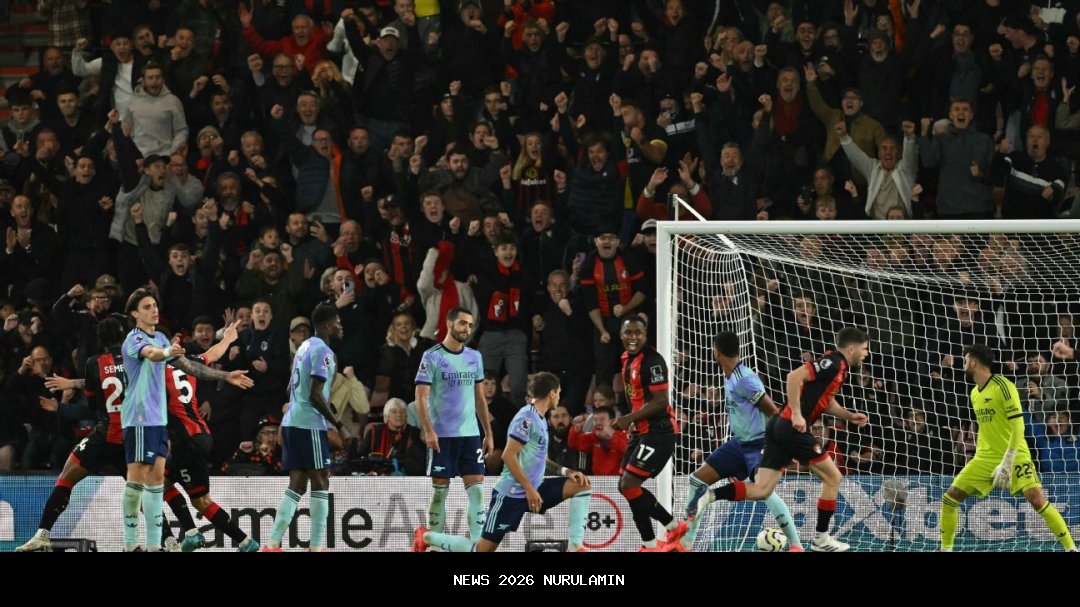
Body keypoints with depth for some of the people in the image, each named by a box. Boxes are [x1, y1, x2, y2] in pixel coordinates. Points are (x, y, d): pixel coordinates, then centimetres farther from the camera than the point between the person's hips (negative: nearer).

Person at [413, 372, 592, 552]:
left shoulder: (540, 420, 13)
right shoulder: (527, 418, -16)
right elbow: (508, 456, -21)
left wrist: (565, 471, 6)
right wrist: (529, 489, -21)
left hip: (533, 489, 9)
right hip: (512, 494, -9)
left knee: (582, 485, -1)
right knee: (483, 549, -8)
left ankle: (575, 546, -4)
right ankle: (426, 537, 10)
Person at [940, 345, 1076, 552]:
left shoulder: (1003, 387, -14)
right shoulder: (975, 393, 10)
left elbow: (1018, 426, -19)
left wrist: (1007, 462, -23)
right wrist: (980, 455, 20)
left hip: (1015, 457, -7)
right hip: (986, 458, 7)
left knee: (1036, 499, -23)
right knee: (950, 498, -1)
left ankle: (1070, 547, -14)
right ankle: (945, 548, 13)